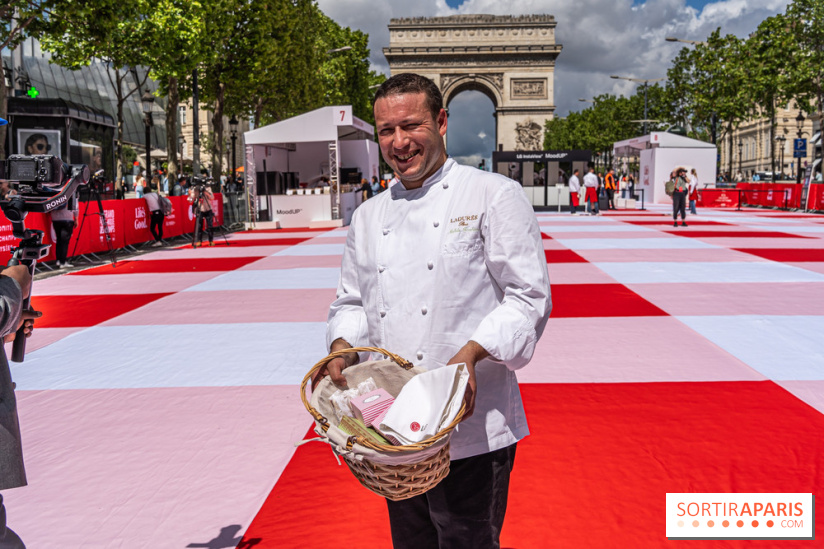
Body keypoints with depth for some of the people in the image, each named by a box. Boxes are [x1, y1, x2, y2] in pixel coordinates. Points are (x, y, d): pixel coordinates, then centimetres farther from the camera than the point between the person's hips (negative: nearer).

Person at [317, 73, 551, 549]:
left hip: (472, 426, -6)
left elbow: (528, 297, -9)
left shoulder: (494, 196, -5)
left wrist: (471, 353, -24)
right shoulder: (370, 215, 13)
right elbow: (351, 302, 18)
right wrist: (343, 348, -3)